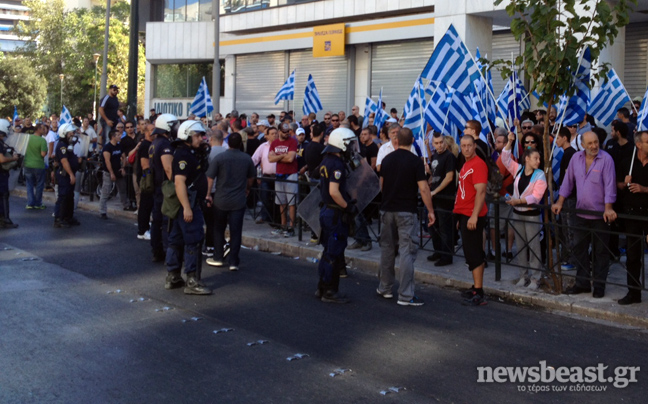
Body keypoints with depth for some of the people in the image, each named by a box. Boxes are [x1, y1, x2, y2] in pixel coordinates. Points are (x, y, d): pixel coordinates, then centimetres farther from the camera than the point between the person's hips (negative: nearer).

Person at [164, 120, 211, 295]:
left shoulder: (190, 154, 16)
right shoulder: (183, 155, -16)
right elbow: (179, 182, -25)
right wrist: (187, 207, -29)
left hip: (186, 204, 11)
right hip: (188, 204, -11)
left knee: (177, 240, 13)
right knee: (194, 241, -8)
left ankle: (172, 277, 21)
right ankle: (192, 282, -5)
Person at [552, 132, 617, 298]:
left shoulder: (606, 159, -11)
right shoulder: (576, 158, 4)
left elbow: (609, 185, -16)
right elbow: (568, 181, 10)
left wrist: (608, 208, -24)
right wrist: (560, 203, 7)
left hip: (600, 214, -5)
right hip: (581, 212, 5)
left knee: (600, 251, 5)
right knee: (579, 249, 11)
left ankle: (599, 286, 14)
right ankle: (582, 283, 22)